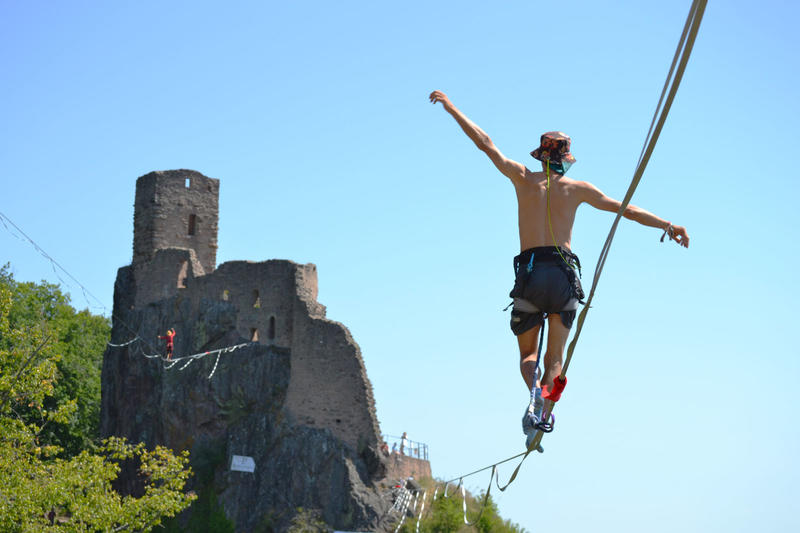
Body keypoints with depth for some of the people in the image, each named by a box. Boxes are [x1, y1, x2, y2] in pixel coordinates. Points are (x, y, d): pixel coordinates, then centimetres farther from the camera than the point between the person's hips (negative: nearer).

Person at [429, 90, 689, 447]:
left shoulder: (523, 178, 7)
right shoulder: (577, 188, 8)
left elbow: (485, 143, 12)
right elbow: (626, 209, 9)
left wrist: (450, 107, 19)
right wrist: (667, 225, 15)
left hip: (529, 271, 0)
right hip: (564, 272, 0)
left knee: (528, 355, 12)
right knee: (555, 356, 12)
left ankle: (535, 390, -21)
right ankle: (545, 400, -12)